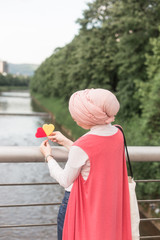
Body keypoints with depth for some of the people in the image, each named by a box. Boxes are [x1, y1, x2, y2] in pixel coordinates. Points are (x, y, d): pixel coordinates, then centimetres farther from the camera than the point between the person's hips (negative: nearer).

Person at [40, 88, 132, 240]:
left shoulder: (81, 146, -28)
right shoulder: (117, 134, -7)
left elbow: (65, 181, -13)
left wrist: (48, 156, 1)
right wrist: (65, 142, 13)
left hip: (81, 206, -6)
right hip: (108, 205, 7)